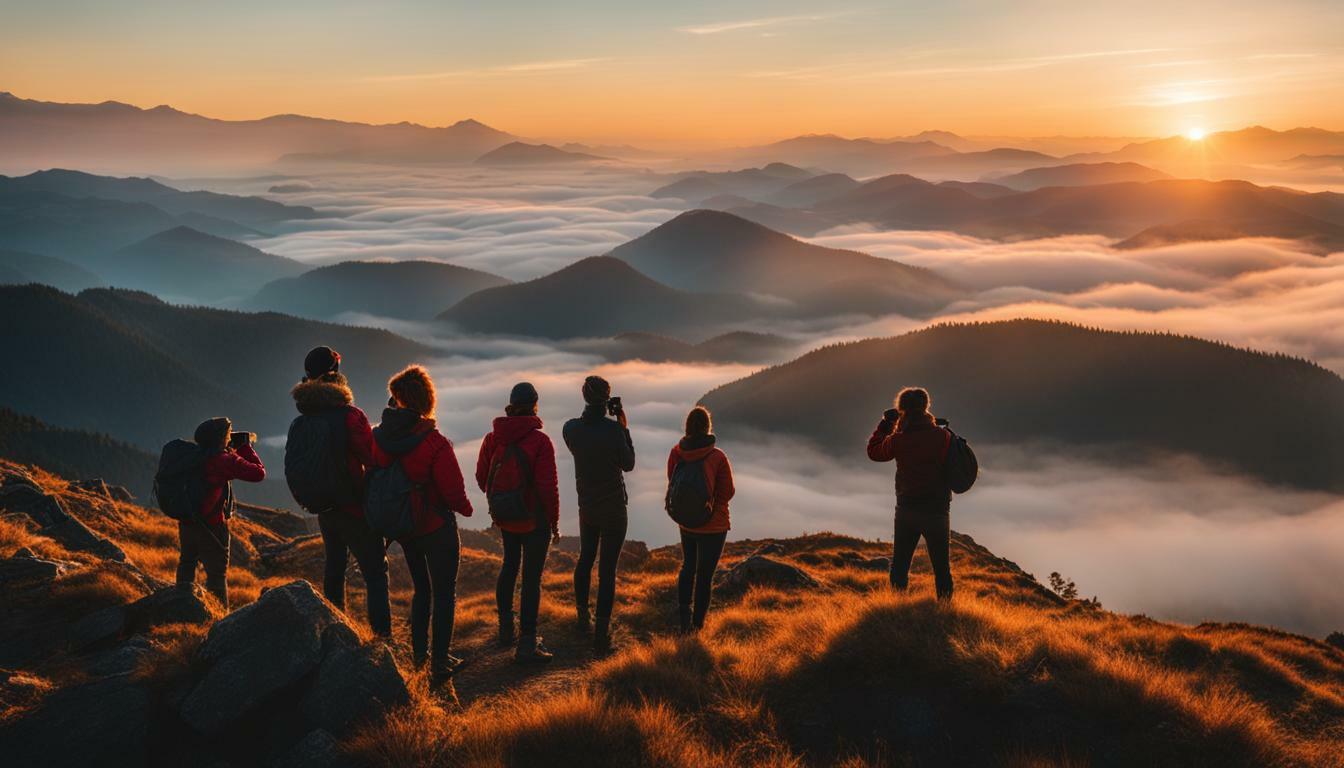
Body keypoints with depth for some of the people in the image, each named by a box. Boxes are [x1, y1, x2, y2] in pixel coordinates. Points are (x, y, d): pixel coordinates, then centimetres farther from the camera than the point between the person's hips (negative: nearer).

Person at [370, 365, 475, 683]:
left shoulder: (379, 438, -7)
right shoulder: (434, 442, -24)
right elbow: (453, 491, -20)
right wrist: (465, 508, 2)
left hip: (403, 526, 6)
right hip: (437, 527, -6)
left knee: (421, 589, 23)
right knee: (444, 594, 8)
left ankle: (418, 654, 30)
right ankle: (440, 662, 11)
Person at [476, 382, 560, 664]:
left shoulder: (493, 438, -3)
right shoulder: (539, 441, -20)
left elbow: (482, 477, 7)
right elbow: (547, 486, -19)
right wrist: (554, 521, -6)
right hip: (534, 520, -6)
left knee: (509, 565, 25)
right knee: (532, 577, 1)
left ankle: (505, 627, 37)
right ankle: (527, 644, 3)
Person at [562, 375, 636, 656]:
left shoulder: (571, 428, -7)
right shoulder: (613, 429, -19)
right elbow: (628, 464, -7)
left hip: (586, 506, 5)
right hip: (613, 507, -5)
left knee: (586, 558, 25)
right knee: (607, 568, -2)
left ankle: (582, 616, 39)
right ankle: (601, 634, -4)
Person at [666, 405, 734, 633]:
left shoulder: (676, 453, -11)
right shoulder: (717, 456, -22)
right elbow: (728, 491, -11)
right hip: (713, 525, -3)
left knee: (688, 566, 24)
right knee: (705, 573, 11)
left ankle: (684, 613, 10)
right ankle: (697, 622, 20)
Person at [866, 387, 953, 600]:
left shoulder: (899, 440, -10)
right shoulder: (942, 436, -10)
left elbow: (874, 451, 8)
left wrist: (885, 423, 15)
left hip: (907, 510, 0)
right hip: (937, 509, 0)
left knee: (900, 565, 10)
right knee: (941, 566, 8)